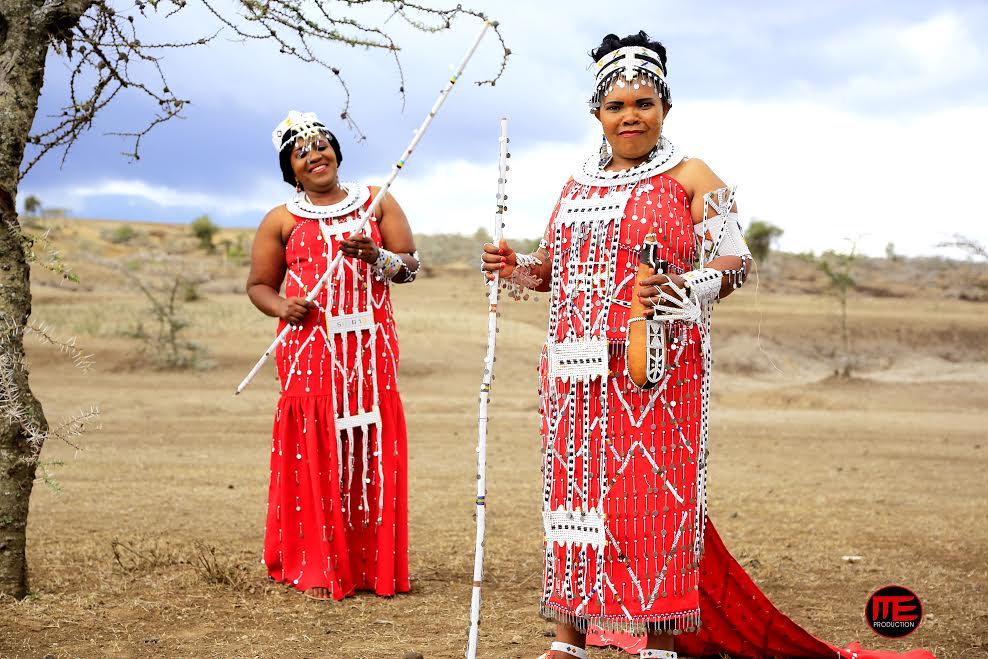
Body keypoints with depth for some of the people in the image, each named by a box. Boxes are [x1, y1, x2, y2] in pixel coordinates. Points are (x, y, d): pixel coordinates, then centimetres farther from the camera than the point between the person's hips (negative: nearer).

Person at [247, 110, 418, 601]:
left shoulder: (377, 202, 11)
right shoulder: (281, 221, 9)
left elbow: (411, 266, 9)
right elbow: (258, 285, 14)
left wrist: (376, 257, -12)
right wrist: (281, 307, -7)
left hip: (371, 345, 1)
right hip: (310, 349, -1)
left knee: (373, 450, -2)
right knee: (314, 453, -4)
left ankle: (374, 565, 7)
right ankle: (318, 570, 3)